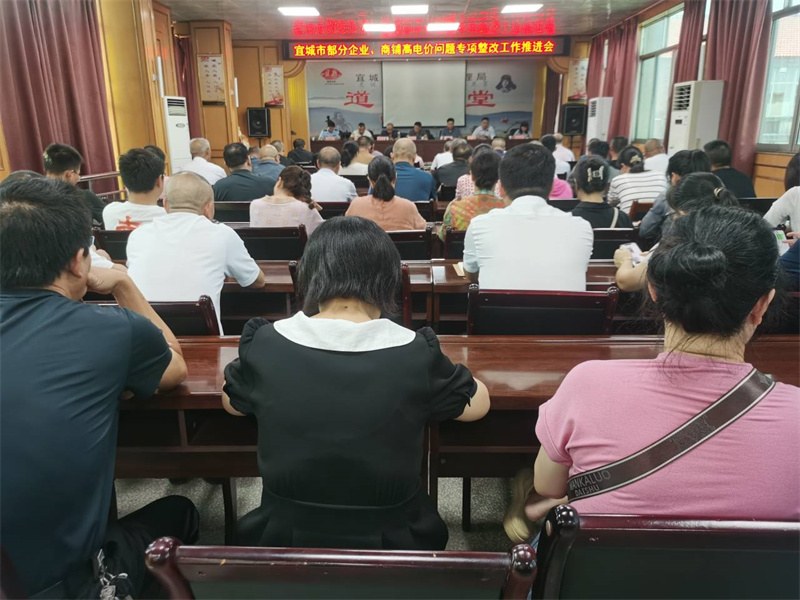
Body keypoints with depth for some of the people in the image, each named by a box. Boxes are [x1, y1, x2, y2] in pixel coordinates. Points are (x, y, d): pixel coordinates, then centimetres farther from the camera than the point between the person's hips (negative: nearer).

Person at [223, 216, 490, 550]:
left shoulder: (264, 344, -14)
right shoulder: (416, 355, -20)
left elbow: (231, 404, 8)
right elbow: (478, 404, 1)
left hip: (284, 540, 2)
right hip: (389, 545, -1)